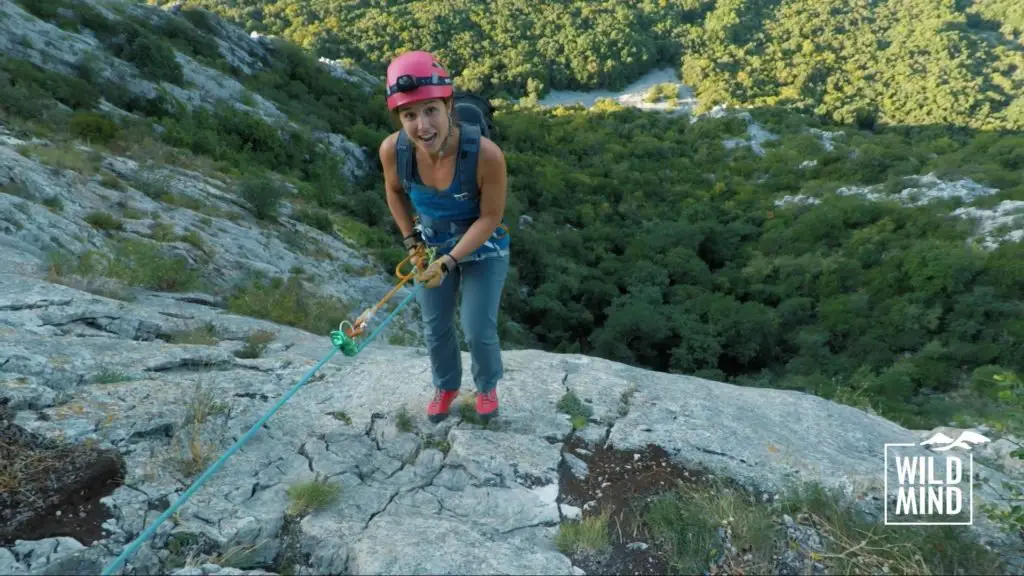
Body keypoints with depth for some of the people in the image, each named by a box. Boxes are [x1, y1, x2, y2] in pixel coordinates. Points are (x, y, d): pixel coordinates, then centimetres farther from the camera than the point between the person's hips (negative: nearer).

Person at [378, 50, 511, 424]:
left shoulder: (485, 154, -36)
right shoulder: (392, 149, -26)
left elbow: (491, 216, -22)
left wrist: (448, 262, -26)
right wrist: (412, 243, -5)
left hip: (484, 250, -3)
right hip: (433, 246, 3)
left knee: (478, 331, 3)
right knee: (436, 328, 17)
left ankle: (487, 386, 37)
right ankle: (446, 386, 47)